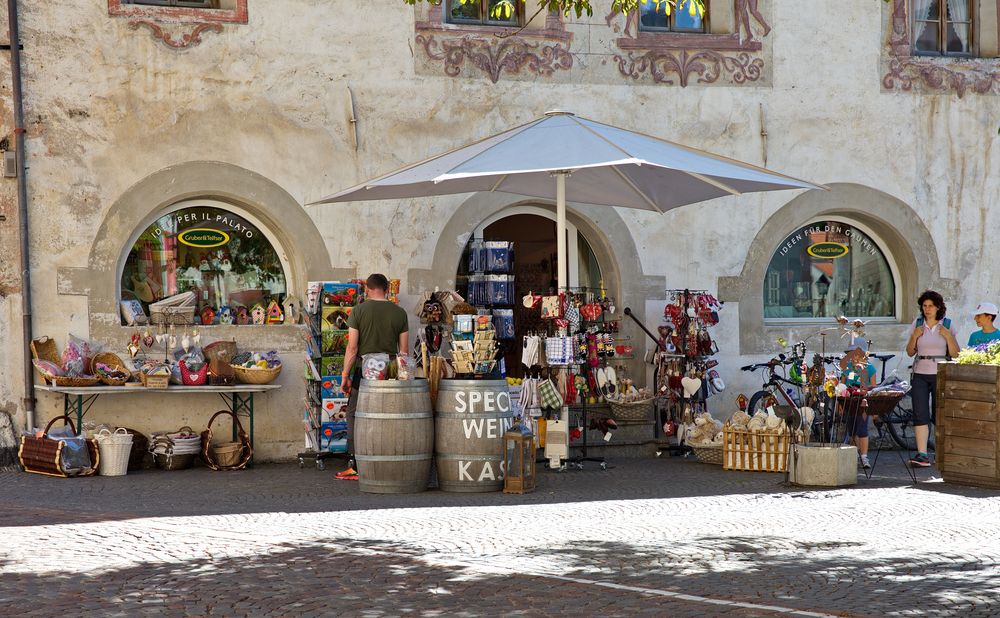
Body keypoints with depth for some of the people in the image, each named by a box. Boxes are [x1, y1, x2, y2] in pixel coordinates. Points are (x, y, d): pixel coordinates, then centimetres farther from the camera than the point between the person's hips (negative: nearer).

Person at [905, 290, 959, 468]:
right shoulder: (917, 324, 8)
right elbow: (910, 352, 10)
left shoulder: (947, 325, 2)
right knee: (920, 414, -9)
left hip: (940, 374, -1)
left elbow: (955, 354, 1)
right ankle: (922, 454, -12)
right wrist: (914, 336, -7)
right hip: (920, 374, 2)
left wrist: (948, 336, -13)